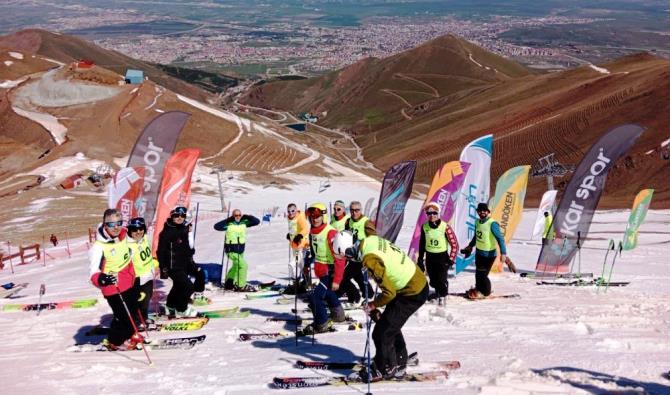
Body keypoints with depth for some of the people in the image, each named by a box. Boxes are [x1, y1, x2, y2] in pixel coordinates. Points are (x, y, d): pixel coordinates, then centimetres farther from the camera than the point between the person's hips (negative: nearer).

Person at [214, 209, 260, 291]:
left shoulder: (244, 222, -1)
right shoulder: (229, 224, -14)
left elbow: (257, 221, -1)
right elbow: (216, 226, -23)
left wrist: (248, 217, -14)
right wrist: (227, 220, -29)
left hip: (240, 250, 8)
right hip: (231, 250, -8)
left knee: (236, 266, 26)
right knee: (243, 265, -20)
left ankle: (228, 283, 47)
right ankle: (241, 286, -11)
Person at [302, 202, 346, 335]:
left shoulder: (331, 233, -24)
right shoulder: (312, 232, 3)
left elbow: (339, 258, -24)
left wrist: (336, 280, -25)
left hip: (330, 271, -9)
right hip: (321, 271, 9)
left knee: (317, 296, -16)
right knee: (327, 293, 27)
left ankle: (321, 324, -1)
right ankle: (338, 314, 51)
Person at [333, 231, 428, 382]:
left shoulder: (371, 260, -29)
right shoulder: (371, 240, -5)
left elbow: (389, 293, -24)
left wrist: (373, 305, -5)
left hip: (412, 294, -9)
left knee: (383, 331, -1)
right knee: (391, 325, 23)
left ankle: (385, 369, 16)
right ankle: (399, 363, 37)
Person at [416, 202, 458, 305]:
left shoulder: (445, 227, -19)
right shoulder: (424, 226, -5)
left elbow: (454, 244, -12)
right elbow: (422, 243, 9)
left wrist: (451, 259, -15)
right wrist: (420, 258, 11)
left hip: (442, 257, -4)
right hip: (430, 257, 4)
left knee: (442, 279, -6)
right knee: (433, 280, 12)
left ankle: (442, 296, 21)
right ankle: (437, 290, 42)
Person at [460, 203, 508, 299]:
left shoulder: (492, 224, -21)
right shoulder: (477, 222, 1)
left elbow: (500, 239, -23)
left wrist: (503, 253, -30)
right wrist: (470, 246, 29)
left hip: (489, 255, -7)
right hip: (479, 252, 7)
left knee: (482, 274, -1)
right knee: (478, 273, 17)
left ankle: (485, 292, 20)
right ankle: (479, 289, 37)